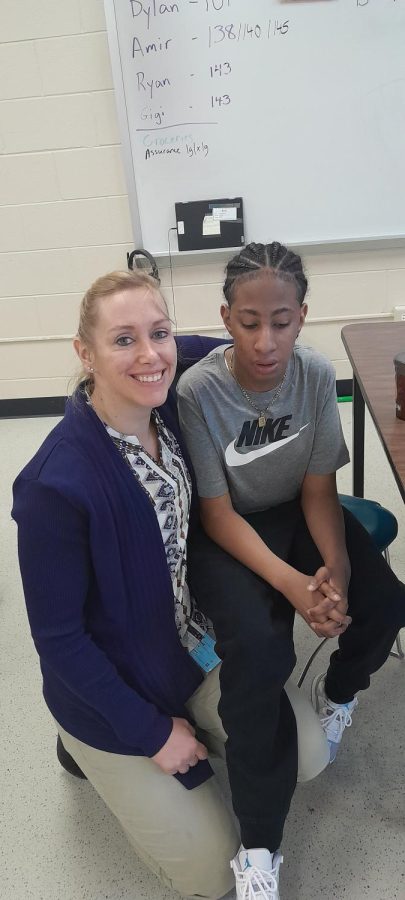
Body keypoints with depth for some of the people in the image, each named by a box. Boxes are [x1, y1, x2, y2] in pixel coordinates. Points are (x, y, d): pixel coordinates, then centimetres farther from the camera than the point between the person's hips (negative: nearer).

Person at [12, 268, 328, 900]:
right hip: (111, 682, -5)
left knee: (308, 755, 6)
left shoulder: (172, 407, -15)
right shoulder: (57, 482, -32)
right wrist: (151, 731, -14)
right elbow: (57, 636, -21)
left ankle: (191, 725, 24)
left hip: (197, 645, 6)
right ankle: (91, 750, 22)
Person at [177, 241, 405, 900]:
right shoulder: (198, 391, -23)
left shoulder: (316, 375, -12)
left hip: (296, 513, 4)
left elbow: (319, 487, -6)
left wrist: (336, 565, -24)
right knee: (259, 650, -28)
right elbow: (217, 513, -19)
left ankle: (337, 692, 21)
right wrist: (290, 583, -30)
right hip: (226, 531, -4)